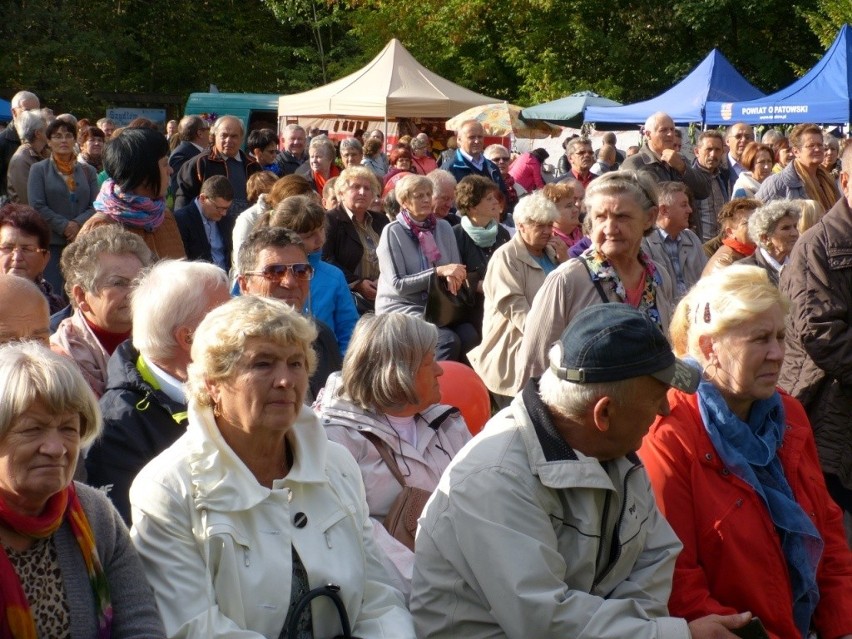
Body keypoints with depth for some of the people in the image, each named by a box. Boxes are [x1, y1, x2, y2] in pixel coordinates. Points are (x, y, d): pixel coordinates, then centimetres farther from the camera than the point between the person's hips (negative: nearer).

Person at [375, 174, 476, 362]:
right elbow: (397, 285, -12)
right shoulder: (392, 232, -6)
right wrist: (438, 271, -19)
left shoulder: (443, 228, 9)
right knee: (448, 340, -30)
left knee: (470, 336, -26)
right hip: (400, 307, -5)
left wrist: (453, 277, -15)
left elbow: (457, 271, 11)